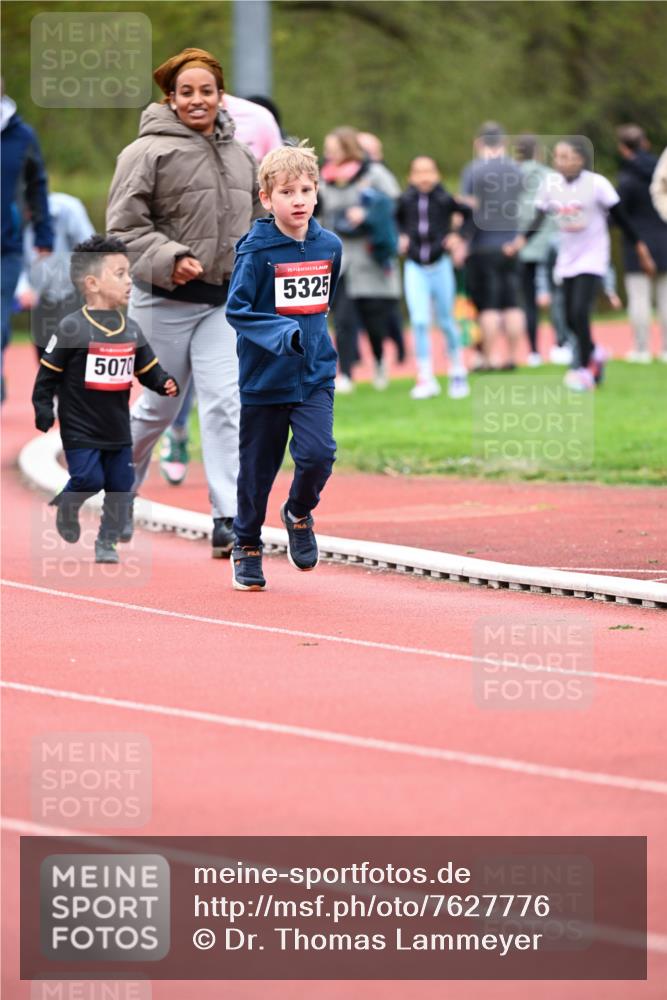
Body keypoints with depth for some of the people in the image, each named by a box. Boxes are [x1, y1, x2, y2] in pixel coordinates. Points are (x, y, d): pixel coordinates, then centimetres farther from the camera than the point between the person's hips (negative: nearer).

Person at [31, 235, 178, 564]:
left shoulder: (131, 331, 6)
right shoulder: (72, 328, -12)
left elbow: (148, 368, 11)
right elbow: (48, 373, -8)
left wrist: (165, 384, -8)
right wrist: (43, 410, -13)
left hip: (118, 427, 5)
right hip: (81, 428, -5)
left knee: (120, 486, 3)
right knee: (88, 480, -12)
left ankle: (107, 542, 17)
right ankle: (66, 506, 21)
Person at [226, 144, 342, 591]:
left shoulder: (329, 246, 3)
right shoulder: (255, 251, -12)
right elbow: (237, 310, -14)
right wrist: (282, 333, -26)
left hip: (315, 375, 3)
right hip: (264, 380, -3)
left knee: (318, 453, -16)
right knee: (258, 468, 6)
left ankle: (299, 513, 14)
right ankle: (247, 547, 26)